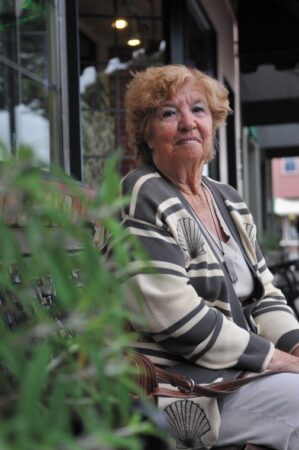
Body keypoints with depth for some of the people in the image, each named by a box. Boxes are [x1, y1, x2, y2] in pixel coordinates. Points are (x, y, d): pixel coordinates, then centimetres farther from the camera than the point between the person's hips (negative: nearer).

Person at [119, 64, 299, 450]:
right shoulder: (141, 200, -12)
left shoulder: (226, 199, 14)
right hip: (184, 386, -8)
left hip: (243, 372, 8)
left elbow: (263, 292, 15)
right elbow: (176, 319, -20)